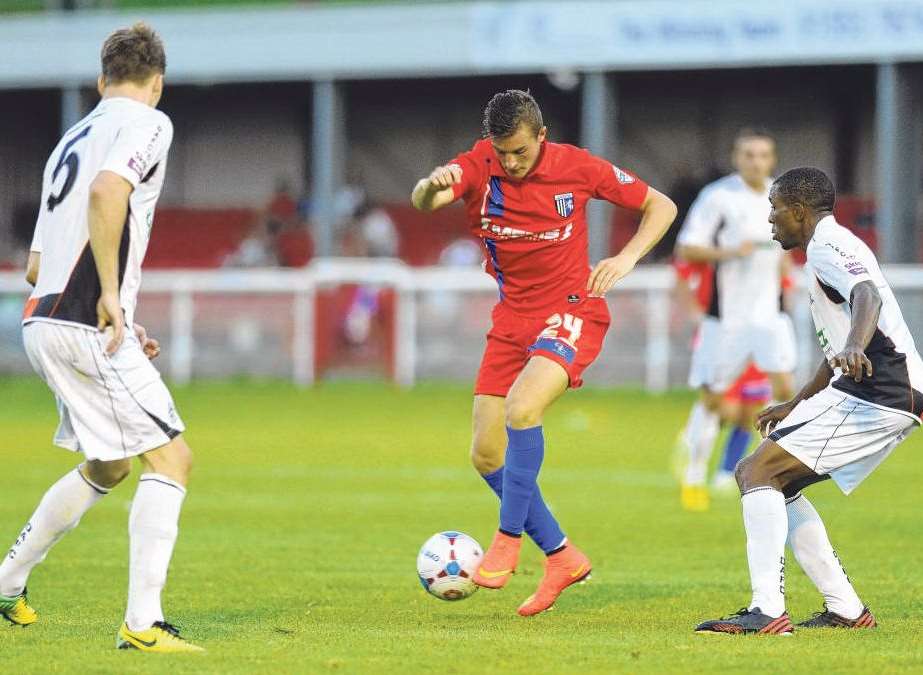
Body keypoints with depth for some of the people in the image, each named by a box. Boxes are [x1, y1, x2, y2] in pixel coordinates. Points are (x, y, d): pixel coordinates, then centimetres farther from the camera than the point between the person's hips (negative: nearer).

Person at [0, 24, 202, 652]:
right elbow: (107, 191, -25)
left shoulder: (74, 138, 23)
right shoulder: (147, 122, -2)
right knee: (171, 457, -8)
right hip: (88, 329, -9)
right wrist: (111, 296, -22)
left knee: (104, 468, 24)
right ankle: (142, 624, -16)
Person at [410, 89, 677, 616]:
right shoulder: (478, 166, -8)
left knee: (522, 406, -31)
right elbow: (423, 203, -28)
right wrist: (432, 186, -52)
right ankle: (561, 556, 17)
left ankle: (510, 538, -17)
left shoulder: (576, 167, -11)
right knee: (487, 456, 1)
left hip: (571, 311, -5)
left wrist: (628, 257, -17)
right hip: (513, 319, 5)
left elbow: (660, 206, 0)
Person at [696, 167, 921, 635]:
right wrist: (795, 406, 42)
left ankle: (767, 610, -28)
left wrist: (854, 348, -49)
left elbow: (867, 295, -30)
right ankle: (845, 609, 14)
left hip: (873, 394, -11)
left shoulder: (827, 245, -7)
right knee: (774, 482, 17)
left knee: (758, 472, -15)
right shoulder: (835, 246, 26)